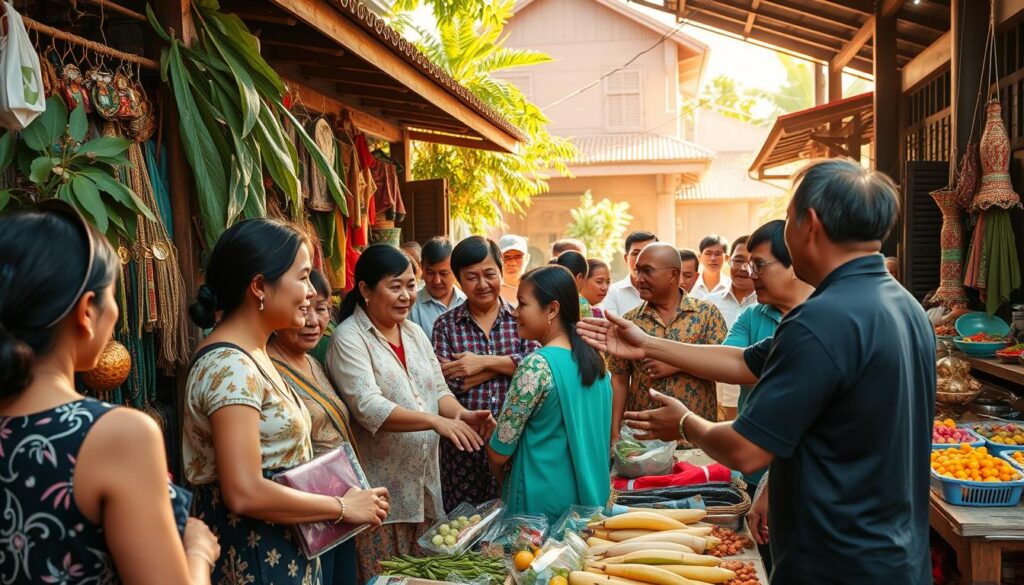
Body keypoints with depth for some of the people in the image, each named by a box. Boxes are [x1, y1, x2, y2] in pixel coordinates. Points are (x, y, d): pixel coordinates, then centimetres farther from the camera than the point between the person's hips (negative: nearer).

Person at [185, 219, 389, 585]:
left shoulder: (250, 355, 8)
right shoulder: (230, 366, -22)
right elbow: (245, 494, -27)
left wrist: (342, 500, 4)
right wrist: (343, 508, -17)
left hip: (278, 549, 9)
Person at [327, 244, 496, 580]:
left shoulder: (414, 332, 11)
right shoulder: (349, 339, -12)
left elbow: (438, 391, 10)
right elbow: (368, 407, -23)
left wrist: (460, 414, -12)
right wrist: (436, 421, -32)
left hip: (424, 482, 7)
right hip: (380, 491, -7)